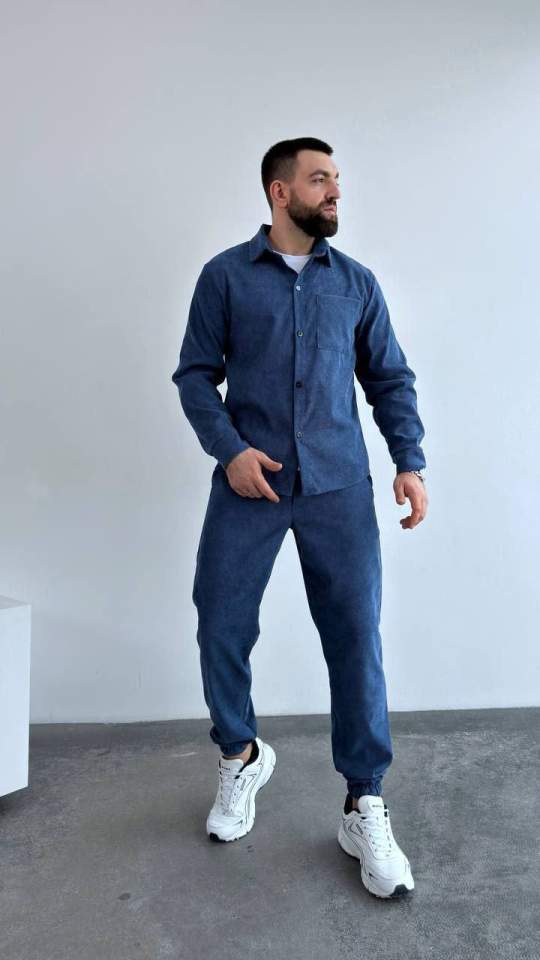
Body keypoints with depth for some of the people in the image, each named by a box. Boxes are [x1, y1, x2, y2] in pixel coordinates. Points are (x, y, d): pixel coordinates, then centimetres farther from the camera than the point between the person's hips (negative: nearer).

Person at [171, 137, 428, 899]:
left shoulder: (357, 282, 12)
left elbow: (391, 379, 11)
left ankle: (365, 807, 13)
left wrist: (410, 461, -2)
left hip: (339, 487, 1)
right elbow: (195, 373, 4)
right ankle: (242, 757, 31)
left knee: (357, 637, -2)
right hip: (248, 484, -1)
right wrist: (230, 449, -10)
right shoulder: (225, 275, 6)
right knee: (220, 627, 3)